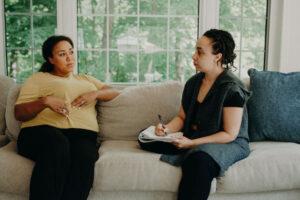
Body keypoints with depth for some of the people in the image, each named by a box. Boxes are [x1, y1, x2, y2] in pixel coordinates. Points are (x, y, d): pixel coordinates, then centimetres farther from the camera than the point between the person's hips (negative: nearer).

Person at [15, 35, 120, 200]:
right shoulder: (38, 78, 21)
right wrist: (45, 101, -9)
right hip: (42, 130, -2)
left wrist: (95, 94, 6)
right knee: (58, 145, -41)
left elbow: (115, 93, 27)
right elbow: (19, 113, 10)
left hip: (82, 134, 3)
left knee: (84, 156, -36)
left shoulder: (86, 79, 34)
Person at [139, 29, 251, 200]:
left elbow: (229, 134, -16)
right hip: (192, 141, 7)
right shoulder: (193, 82, 6)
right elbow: (182, 117, 13)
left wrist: (192, 143, -23)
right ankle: (191, 156, -18)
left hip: (228, 144, -7)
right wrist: (167, 129, -9)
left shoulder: (232, 88, -16)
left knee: (199, 160, -41)